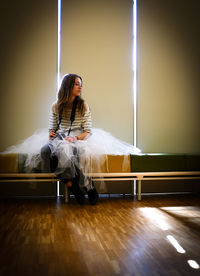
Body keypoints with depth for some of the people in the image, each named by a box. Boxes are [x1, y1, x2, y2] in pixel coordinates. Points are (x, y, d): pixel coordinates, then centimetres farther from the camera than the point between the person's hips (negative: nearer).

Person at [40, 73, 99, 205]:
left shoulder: (83, 106, 5)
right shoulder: (56, 106, 11)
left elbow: (88, 132, 1)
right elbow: (51, 128, 19)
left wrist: (76, 138, -17)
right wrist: (51, 134, -6)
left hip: (77, 139, -2)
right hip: (58, 139, 3)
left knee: (64, 148, -39)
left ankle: (71, 184, -24)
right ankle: (86, 184, -28)